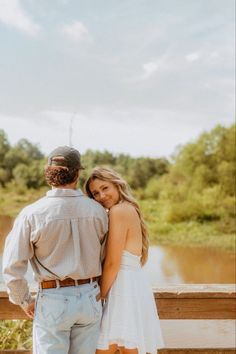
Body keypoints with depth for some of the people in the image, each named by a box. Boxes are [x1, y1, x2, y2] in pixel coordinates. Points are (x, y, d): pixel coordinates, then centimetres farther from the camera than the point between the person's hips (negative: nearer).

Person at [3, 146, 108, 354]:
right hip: (89, 298, 3)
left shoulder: (32, 214, -12)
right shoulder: (97, 210, -4)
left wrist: (24, 300, 5)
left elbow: (12, 267, -11)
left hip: (53, 301, -3)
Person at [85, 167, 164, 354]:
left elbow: (112, 263, -16)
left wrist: (100, 296, -7)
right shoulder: (131, 209, 15)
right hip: (135, 284, 10)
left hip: (123, 287, -10)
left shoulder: (118, 211, -13)